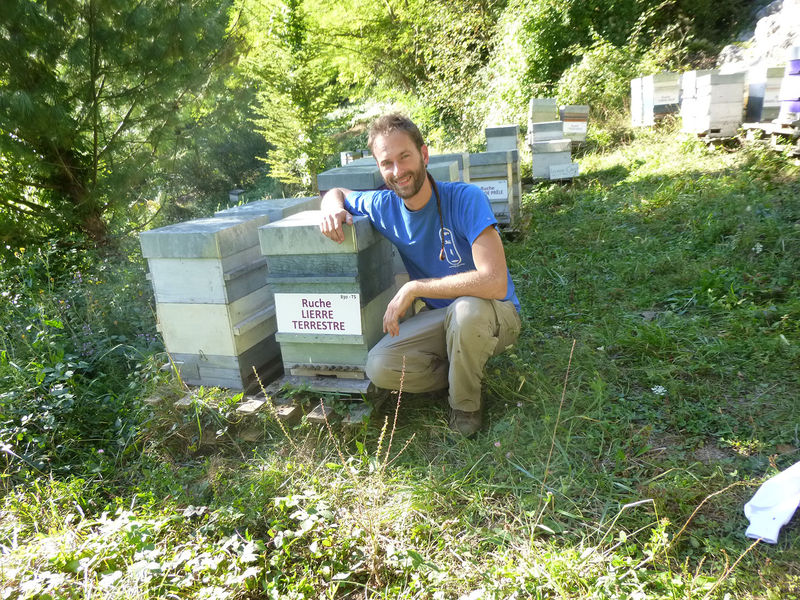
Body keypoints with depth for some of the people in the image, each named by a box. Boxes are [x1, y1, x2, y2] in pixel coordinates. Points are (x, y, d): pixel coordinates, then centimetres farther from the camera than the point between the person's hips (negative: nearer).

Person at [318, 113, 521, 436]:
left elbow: (494, 283, -35)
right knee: (379, 367, -19)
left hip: (496, 315, -4)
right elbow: (336, 192, 14)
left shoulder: (466, 199, -24)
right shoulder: (384, 206, -7)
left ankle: (465, 403, -9)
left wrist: (414, 288, -28)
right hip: (442, 317, 4)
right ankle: (469, 370, 6)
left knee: (467, 309, -40)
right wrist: (333, 209, -12)